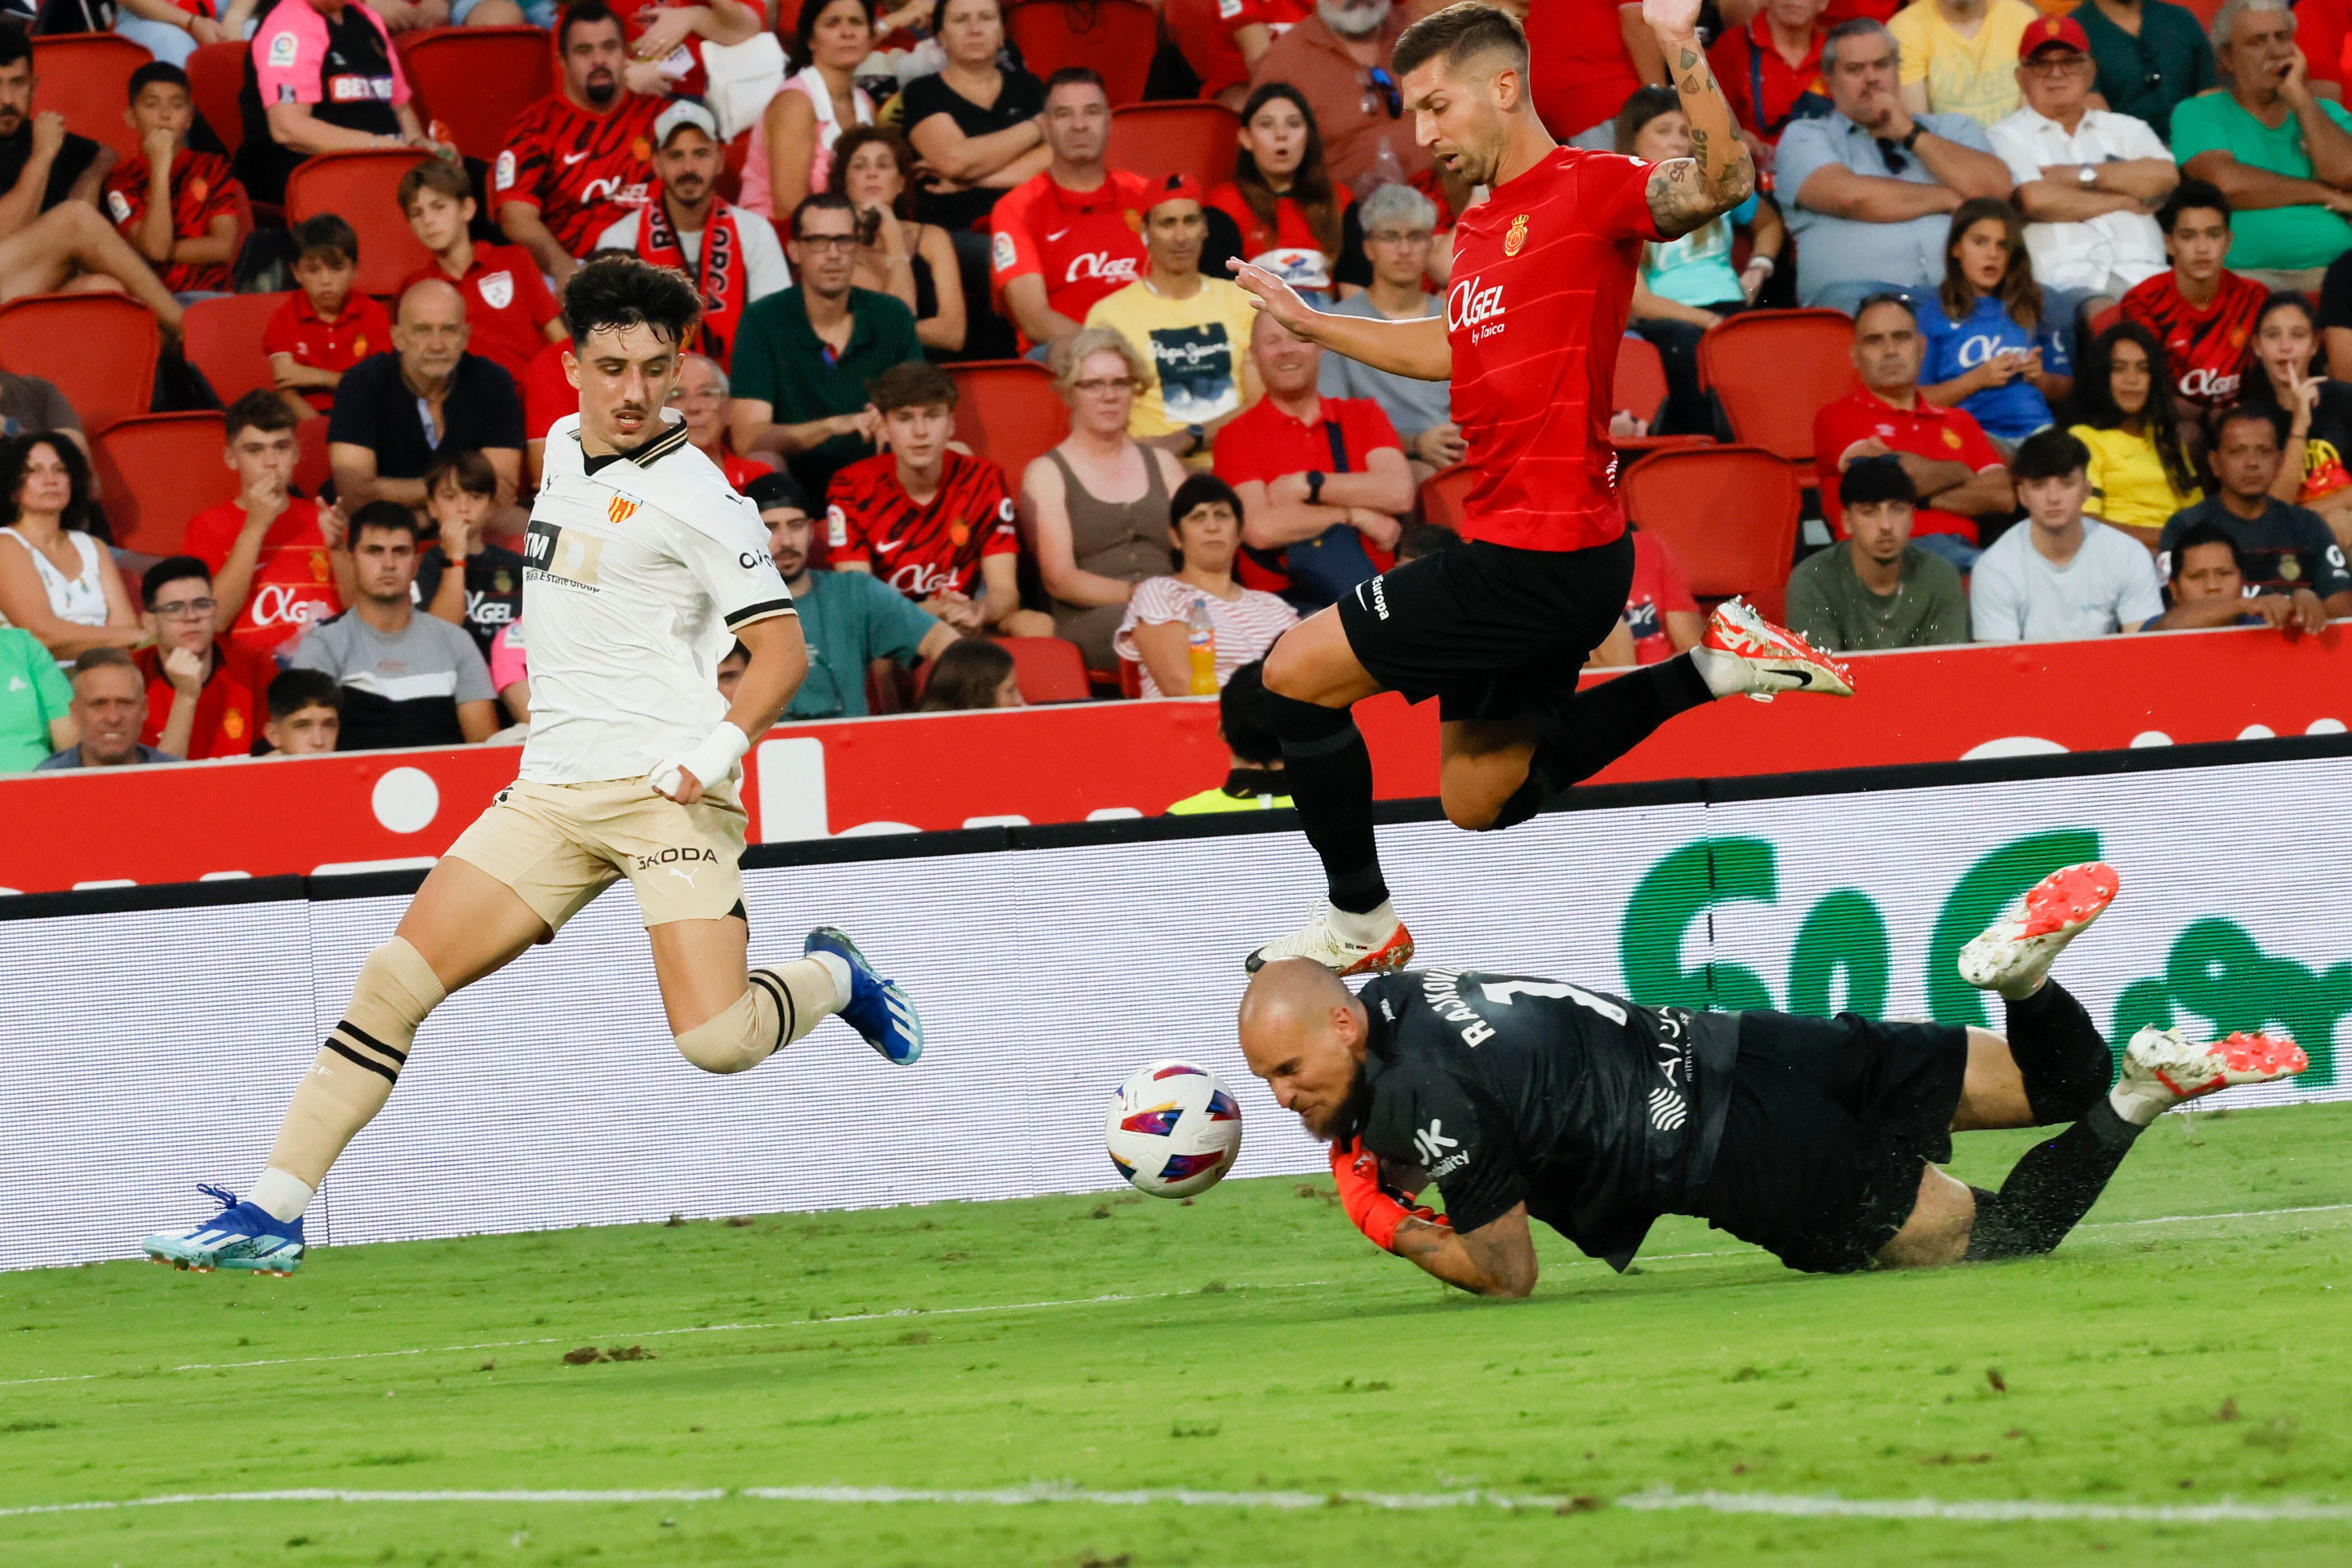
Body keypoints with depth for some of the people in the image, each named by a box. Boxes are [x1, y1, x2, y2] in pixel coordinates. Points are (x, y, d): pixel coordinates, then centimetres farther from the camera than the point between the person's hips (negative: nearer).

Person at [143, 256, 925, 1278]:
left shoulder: (693, 495, -8)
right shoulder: (562, 449, 13)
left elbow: (782, 648, -10)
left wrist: (717, 750, -23)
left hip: (664, 786, -6)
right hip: (549, 794, 6)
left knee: (717, 1042, -18)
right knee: (394, 981, -7)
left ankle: (831, 976, 16)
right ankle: (271, 1214, -4)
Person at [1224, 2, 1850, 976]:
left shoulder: (1586, 188, -12)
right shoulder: (1480, 228, 15)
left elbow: (1722, 183, -30)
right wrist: (1315, 327, 38)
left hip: (1543, 556, -10)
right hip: (1509, 542, 10)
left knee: (1297, 674, -4)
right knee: (1480, 799, 16)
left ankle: (1360, 921, 8)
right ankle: (1708, 669, 14)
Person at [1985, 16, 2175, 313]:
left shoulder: (2126, 129, 26)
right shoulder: (2007, 136, 13)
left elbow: (2166, 177, 6)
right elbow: (2034, 200, -5)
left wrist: (2082, 175, 2)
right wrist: (2124, 201, 5)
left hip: (2141, 274, 3)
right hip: (2065, 278, -3)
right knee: (2103, 313, -38)